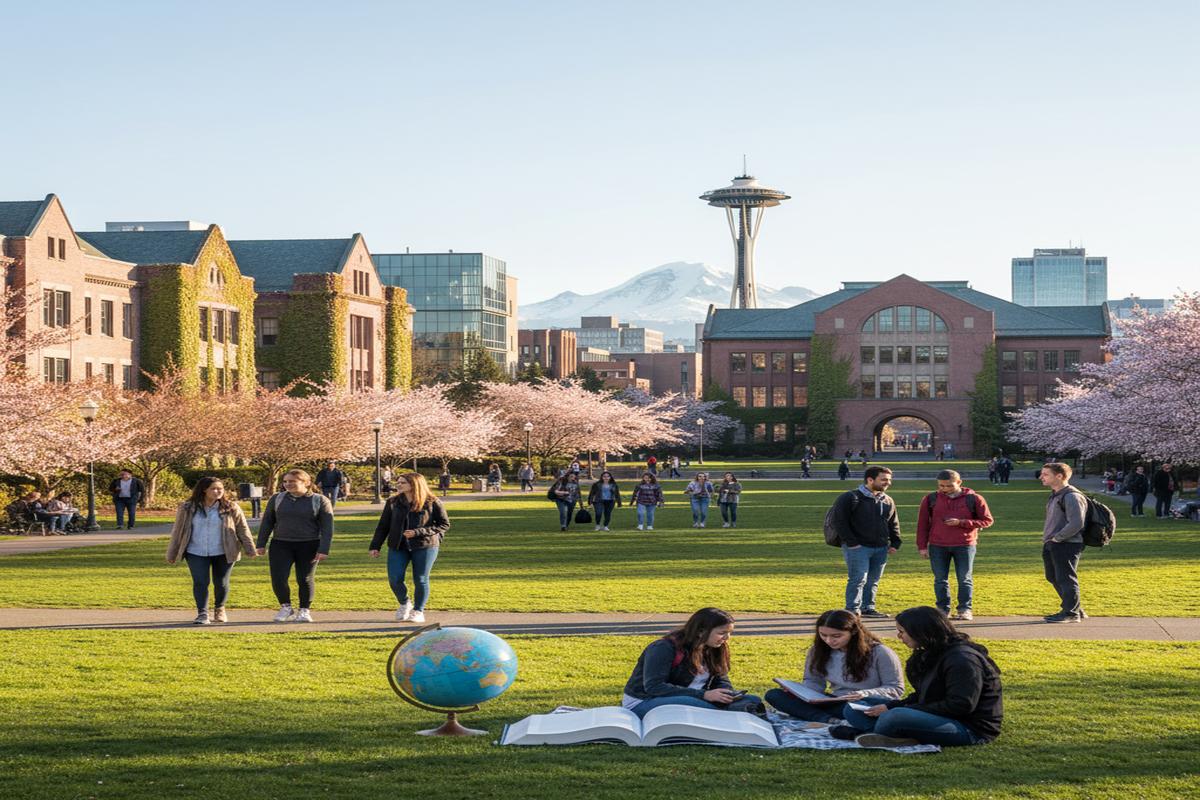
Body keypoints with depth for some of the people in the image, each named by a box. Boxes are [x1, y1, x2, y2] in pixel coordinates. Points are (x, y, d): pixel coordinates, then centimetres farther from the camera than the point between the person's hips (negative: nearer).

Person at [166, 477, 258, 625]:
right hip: (196, 553, 0)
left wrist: (251, 550, 0)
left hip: (223, 553, 0)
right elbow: (177, 531, 5)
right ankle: (202, 614, -3)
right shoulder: (187, 508, -1)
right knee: (200, 582, -10)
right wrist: (171, 555, 7)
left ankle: (219, 609, 29)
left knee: (221, 583, 6)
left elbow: (242, 529, 2)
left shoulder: (230, 508, -3)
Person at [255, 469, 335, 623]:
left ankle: (304, 611, 17)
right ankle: (285, 608, 12)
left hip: (309, 546, -2)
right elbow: (267, 522, 11)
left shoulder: (320, 501, -3)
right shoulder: (277, 499, 5)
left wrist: (324, 550, -13)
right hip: (281, 545, 2)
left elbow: (327, 527, -6)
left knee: (305, 579, 0)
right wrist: (261, 544, 7)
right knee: (278, 578, -8)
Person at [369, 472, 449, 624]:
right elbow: (383, 526, 11)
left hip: (424, 546, -3)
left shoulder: (432, 503, -6)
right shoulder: (393, 503, 5)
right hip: (398, 547, 3)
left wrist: (418, 532, -15)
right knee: (394, 580, -5)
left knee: (420, 580, 1)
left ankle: (418, 611, 21)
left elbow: (444, 524, -5)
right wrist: (374, 546, 3)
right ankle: (404, 604, 23)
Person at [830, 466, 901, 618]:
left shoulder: (887, 501, 13)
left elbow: (893, 523, 22)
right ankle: (852, 610, -5)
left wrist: (895, 543, 10)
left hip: (881, 548, 6)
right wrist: (851, 542, -15)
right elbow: (839, 521, -11)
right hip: (858, 547, -6)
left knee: (873, 580, 10)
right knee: (858, 579, -10)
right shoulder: (850, 498, -8)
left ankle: (868, 607, 21)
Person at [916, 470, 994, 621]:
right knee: (940, 579, 3)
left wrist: (961, 523, -13)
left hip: (964, 546, -1)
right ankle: (943, 609, 10)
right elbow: (922, 524, 7)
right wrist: (922, 546, 2)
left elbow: (987, 521, -1)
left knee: (965, 579, 2)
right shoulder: (930, 499, 3)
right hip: (937, 546, 2)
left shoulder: (974, 499, -2)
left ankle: (965, 609, 7)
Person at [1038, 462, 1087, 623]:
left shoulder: (1072, 496, -15)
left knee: (1066, 579, -5)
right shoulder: (1055, 495, 17)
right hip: (1052, 545, 10)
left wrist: (1056, 538, -17)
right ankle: (1075, 610, 24)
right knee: (1054, 578, 15)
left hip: (1067, 545, -10)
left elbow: (1076, 524, -22)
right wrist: (1048, 539, 14)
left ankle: (1071, 613, 3)